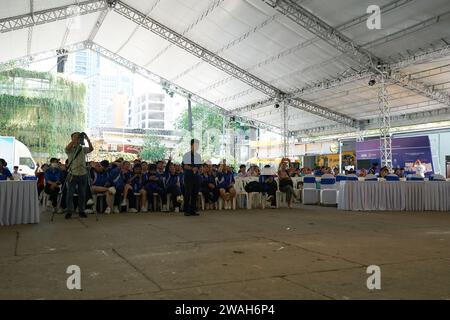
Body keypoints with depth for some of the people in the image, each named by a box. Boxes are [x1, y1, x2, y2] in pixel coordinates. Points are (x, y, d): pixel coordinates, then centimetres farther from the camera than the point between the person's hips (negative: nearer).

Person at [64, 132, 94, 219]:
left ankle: (81, 211, 17)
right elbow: (67, 148, -24)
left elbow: (91, 149, -11)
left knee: (82, 194, 8)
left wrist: (88, 140, -25)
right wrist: (74, 140, -30)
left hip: (83, 174, 2)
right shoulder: (70, 149, 1)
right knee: (70, 194, 0)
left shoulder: (83, 149, 7)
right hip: (72, 174, -2)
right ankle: (69, 211, 7)